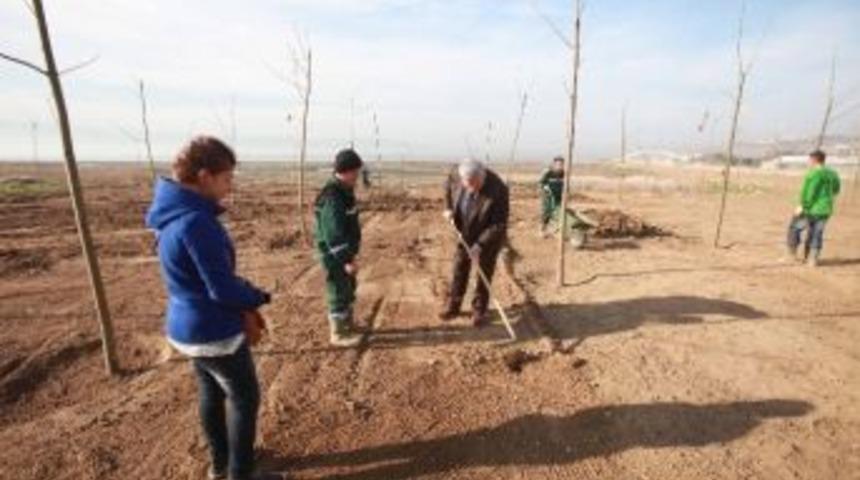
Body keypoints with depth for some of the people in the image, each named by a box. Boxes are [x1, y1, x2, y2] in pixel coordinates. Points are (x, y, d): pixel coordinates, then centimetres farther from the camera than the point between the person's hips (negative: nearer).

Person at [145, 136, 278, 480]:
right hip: (214, 331, -9)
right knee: (245, 398, 10)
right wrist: (258, 297, -7)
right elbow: (223, 288, -26)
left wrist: (243, 308, 1)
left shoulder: (174, 214, 3)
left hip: (189, 326, 9)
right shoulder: (196, 221, -28)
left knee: (211, 394, 24)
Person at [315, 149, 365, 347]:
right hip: (334, 253, -10)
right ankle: (338, 334, 16)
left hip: (344, 251, 10)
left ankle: (347, 323, 40)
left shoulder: (345, 191, 8)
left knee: (349, 288, 22)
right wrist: (346, 259, -27)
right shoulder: (332, 197, -25)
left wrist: (351, 254, 22)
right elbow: (334, 233, -28)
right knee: (339, 292, 1)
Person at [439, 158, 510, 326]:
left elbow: (499, 225, -29)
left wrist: (480, 245, -32)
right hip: (464, 234, 5)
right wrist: (448, 208, -4)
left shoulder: (498, 190, -33)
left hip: (489, 237, -4)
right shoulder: (457, 175, -20)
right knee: (459, 270, 12)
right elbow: (448, 186, 7)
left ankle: (479, 311, 19)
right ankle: (453, 306, 26)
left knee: (484, 274, 3)